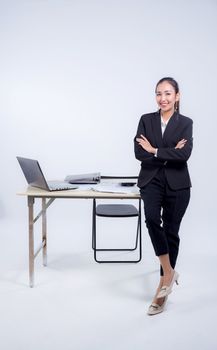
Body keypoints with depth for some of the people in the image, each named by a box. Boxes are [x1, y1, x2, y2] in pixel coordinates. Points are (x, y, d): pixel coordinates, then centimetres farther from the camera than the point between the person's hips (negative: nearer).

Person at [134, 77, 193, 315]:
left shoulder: (185, 123, 1)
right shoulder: (146, 120, 5)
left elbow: (184, 155, -14)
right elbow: (139, 153, -7)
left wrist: (155, 151, -12)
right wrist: (169, 155, -13)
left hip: (177, 184, 0)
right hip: (151, 180, 1)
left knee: (171, 231, 5)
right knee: (152, 218, -25)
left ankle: (163, 286, 21)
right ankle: (169, 272, -5)